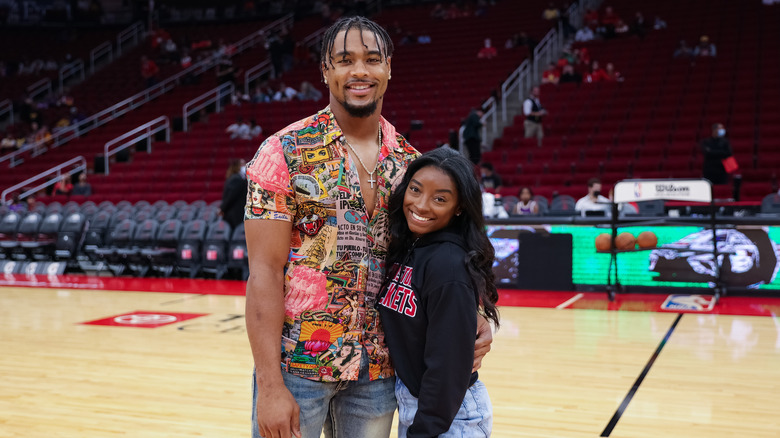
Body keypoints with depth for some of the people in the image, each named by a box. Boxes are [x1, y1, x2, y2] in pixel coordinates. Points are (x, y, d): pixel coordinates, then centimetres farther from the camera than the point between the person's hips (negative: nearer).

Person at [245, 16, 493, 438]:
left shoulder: (409, 161, 4)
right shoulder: (285, 151, -8)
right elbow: (264, 272, -11)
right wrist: (269, 384, -16)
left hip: (379, 368, 4)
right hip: (297, 362, -3)